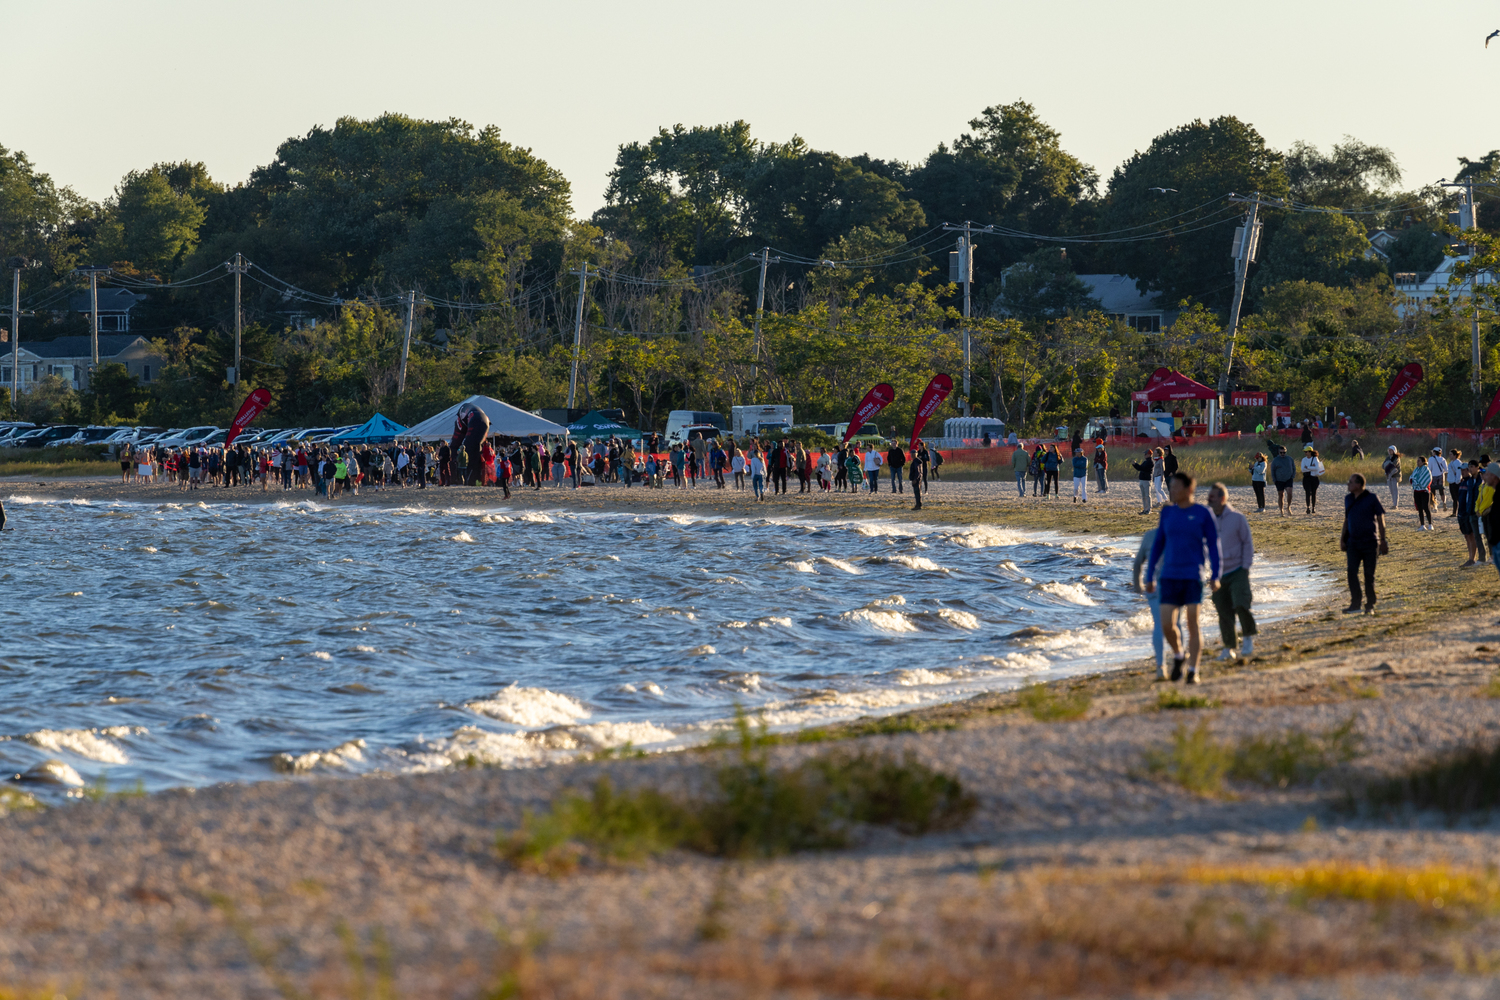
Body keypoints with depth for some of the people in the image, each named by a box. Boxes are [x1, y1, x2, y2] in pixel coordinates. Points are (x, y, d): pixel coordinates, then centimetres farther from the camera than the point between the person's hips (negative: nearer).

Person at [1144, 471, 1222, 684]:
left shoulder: (1203, 513, -4)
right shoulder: (1168, 513, 6)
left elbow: (1213, 545, -2)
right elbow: (1158, 545, 10)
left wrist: (1215, 577, -10)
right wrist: (1149, 577, 9)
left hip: (1194, 577, -3)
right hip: (1170, 577, 3)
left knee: (1192, 625, -6)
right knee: (1167, 625, -4)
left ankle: (1193, 671, 3)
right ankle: (1178, 655, 24)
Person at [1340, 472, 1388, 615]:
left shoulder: (1372, 499, -6)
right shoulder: (1348, 499, 10)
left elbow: (1381, 520, -4)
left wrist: (1383, 541, -7)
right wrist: (1342, 539, 12)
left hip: (1370, 542, -5)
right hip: (1353, 542, 5)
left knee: (1369, 574, 1)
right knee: (1352, 572, -6)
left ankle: (1370, 606, 9)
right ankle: (1355, 604, -1)